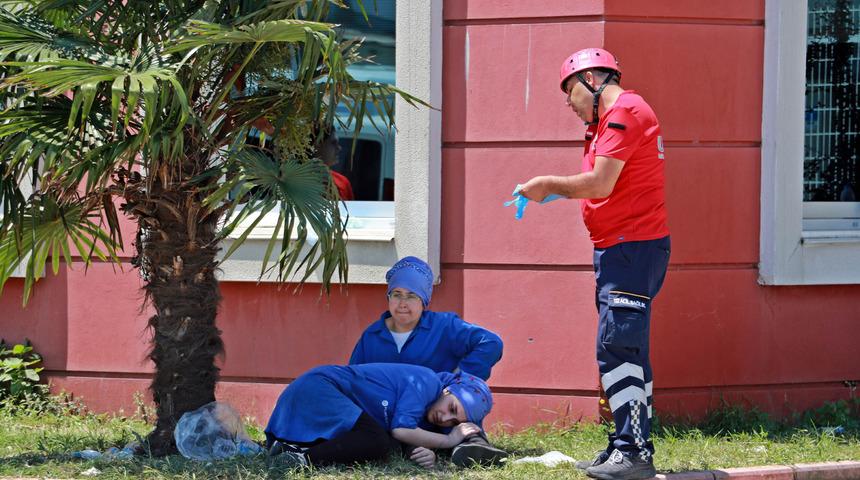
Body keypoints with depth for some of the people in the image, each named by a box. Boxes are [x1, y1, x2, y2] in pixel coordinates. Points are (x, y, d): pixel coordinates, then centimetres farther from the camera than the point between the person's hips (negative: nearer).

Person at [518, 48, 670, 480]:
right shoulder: (610, 117, 21)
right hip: (621, 248, 11)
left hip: (632, 248, -11)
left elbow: (600, 184, -19)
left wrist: (549, 184, -6)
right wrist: (556, 193, 8)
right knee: (625, 350, 13)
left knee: (616, 349, -15)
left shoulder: (624, 111, -13)